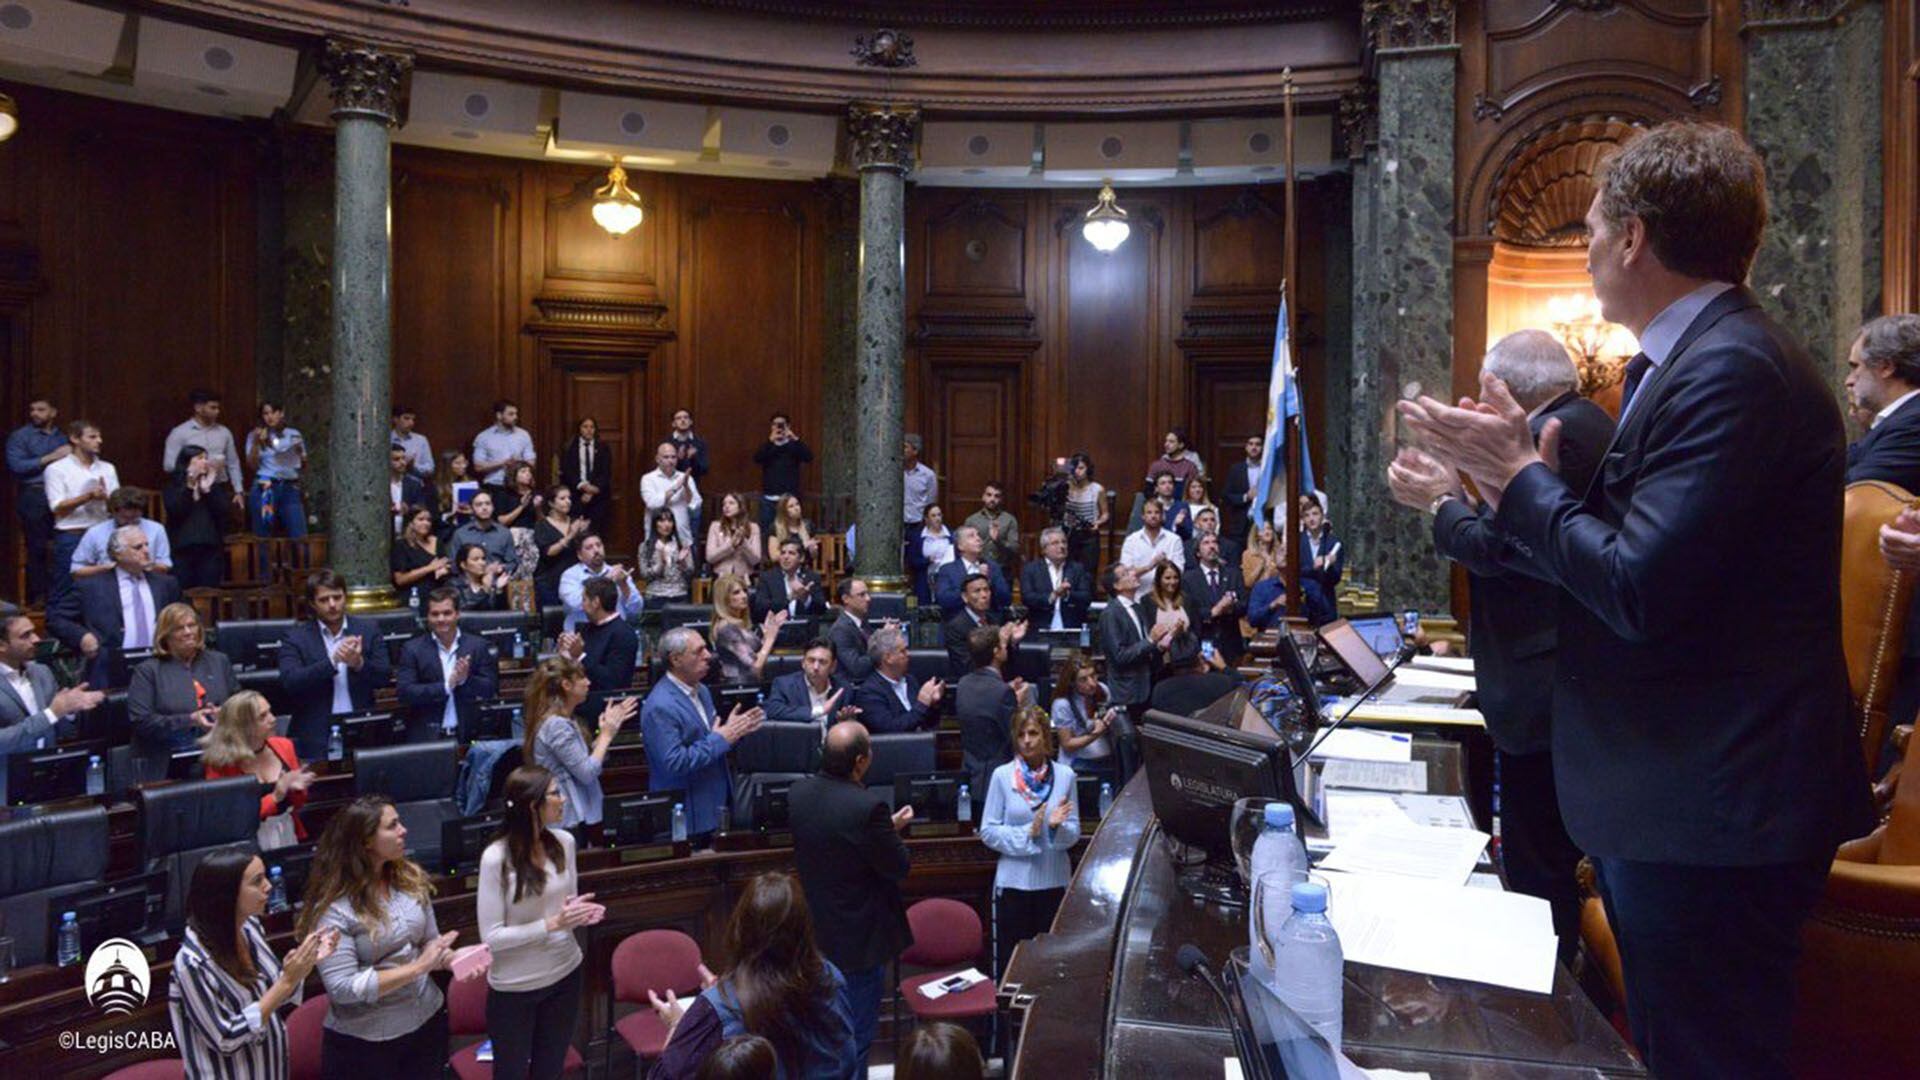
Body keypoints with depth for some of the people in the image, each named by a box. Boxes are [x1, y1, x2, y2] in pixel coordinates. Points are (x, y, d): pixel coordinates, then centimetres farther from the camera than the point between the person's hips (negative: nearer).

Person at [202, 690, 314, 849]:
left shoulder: (284, 746, 5)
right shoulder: (220, 763, -7)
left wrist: (296, 789, -7)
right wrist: (276, 796, -16)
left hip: (289, 833, 3)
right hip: (251, 841, -3)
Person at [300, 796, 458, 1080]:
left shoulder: (410, 878, -1)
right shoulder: (333, 909, -18)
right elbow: (342, 987, -21)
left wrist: (452, 959, -13)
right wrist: (416, 968, -23)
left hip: (427, 1020, 5)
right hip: (364, 1042, -5)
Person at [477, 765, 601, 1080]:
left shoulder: (564, 842, -5)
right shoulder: (496, 858, -22)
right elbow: (491, 936, -19)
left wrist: (580, 913, -13)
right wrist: (552, 924, -25)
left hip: (565, 973, 5)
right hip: (514, 987, -5)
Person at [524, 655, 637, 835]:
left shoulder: (564, 720, 11)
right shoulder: (556, 725, -20)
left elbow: (587, 758, 11)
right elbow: (588, 772, -21)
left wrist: (608, 728, 7)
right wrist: (606, 735, -11)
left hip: (576, 815, 10)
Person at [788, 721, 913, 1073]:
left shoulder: (798, 791, -8)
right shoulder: (868, 806, -30)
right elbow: (899, 866, -20)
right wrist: (893, 830, -2)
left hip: (816, 933, 7)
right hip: (861, 938, -7)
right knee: (856, 1037, 10)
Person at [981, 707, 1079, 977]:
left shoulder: (1065, 775, 1)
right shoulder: (1002, 775, -3)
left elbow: (1074, 834, 3)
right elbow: (988, 831, -4)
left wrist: (1057, 826, -18)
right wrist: (1027, 833, -14)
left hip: (1054, 881, 2)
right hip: (1013, 881, -1)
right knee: (1010, 961, 5)